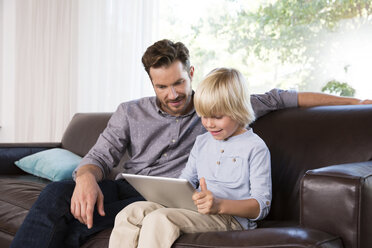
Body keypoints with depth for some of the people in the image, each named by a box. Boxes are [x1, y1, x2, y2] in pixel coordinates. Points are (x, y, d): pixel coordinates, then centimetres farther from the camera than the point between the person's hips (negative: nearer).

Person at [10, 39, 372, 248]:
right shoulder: (131, 112, 15)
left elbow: (275, 99, 11)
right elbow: (99, 156, 9)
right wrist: (87, 176, -19)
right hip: (125, 189, 3)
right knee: (57, 193, -29)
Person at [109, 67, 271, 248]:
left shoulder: (255, 148, -2)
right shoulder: (202, 142, 21)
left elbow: (262, 205, -8)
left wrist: (220, 204, -24)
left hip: (231, 217, -7)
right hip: (195, 212, 7)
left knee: (159, 219, -31)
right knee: (131, 212, -17)